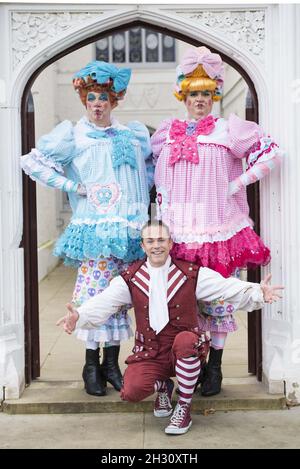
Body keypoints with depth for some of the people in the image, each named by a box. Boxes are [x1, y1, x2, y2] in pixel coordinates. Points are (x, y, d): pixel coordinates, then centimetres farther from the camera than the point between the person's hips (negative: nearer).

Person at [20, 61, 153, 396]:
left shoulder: (133, 134, 14)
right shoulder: (73, 136, 2)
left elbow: (153, 162, 30)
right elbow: (31, 161, -1)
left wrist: (142, 192, 15)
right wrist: (70, 185, -6)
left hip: (128, 229, 4)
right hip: (94, 228, -3)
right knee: (93, 293, -5)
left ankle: (111, 362, 16)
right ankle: (92, 365, 8)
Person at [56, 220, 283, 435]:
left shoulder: (191, 273, -1)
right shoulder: (131, 278, 3)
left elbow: (227, 287, -12)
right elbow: (102, 303, -8)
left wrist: (258, 293, -31)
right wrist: (79, 316, -28)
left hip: (185, 353, -1)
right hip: (149, 354, 1)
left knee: (185, 340, -37)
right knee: (132, 390, -26)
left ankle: (184, 408, -13)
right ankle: (162, 386, 14)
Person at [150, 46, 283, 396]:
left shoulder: (227, 129, 0)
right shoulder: (168, 132, 12)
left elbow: (270, 151, -4)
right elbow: (148, 163, 26)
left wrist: (237, 184, -8)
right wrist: (162, 198, 12)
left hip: (216, 228, -3)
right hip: (178, 231, 3)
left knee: (217, 295, 2)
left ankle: (214, 367, 14)